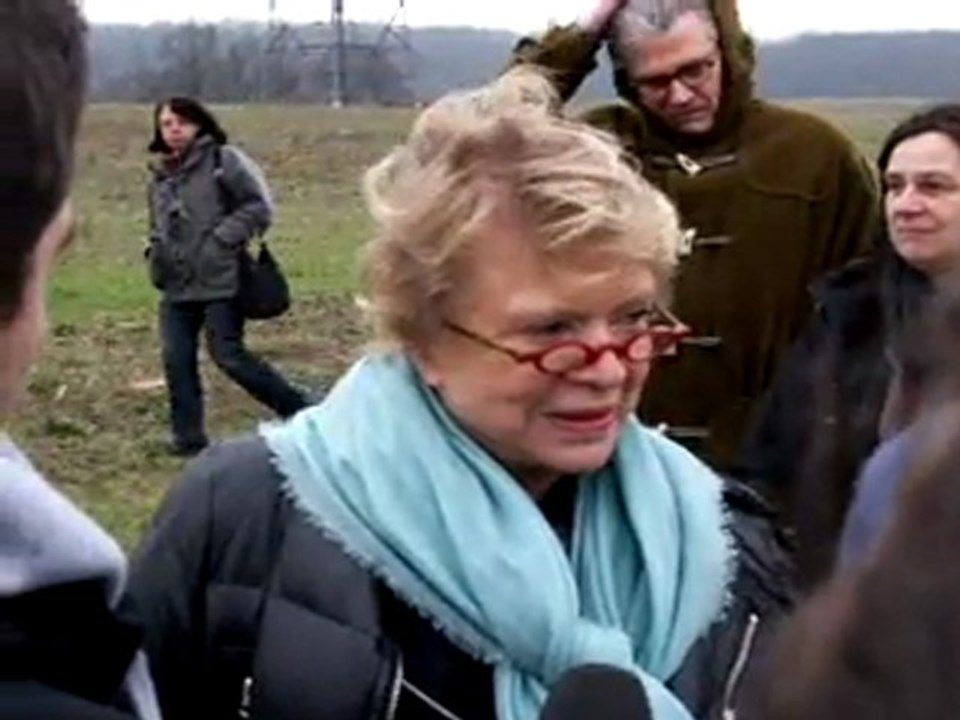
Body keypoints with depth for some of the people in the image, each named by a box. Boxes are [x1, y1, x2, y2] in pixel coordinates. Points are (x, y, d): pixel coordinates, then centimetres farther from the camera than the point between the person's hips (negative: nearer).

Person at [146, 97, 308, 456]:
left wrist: (222, 238, -15)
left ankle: (301, 410, 4)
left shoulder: (224, 160, -4)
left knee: (229, 355, -9)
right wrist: (156, 255, 7)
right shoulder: (160, 177, 15)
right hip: (177, 286, 6)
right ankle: (188, 437, 11)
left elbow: (259, 206, -9)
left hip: (221, 281, -6)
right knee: (176, 359, 0)